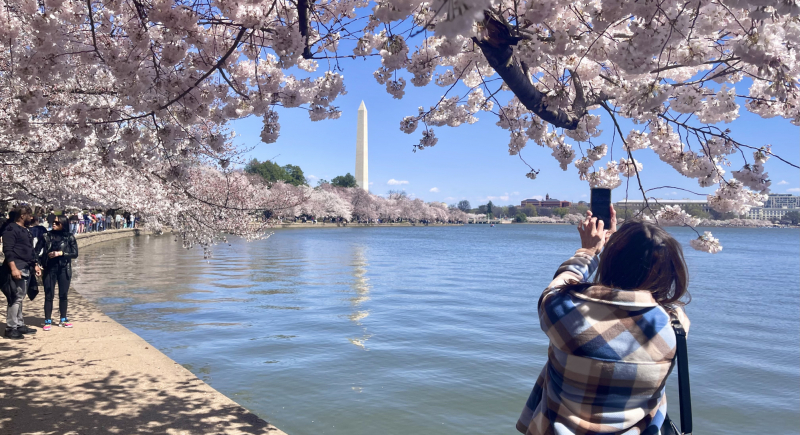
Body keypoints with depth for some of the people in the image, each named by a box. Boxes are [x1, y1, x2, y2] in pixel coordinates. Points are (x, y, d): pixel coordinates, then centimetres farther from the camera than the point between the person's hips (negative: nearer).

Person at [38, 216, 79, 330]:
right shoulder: (47, 236, 2)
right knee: (49, 295, 2)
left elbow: (75, 254, -3)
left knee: (63, 295, 8)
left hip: (64, 269, 0)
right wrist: (40, 265, -10)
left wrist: (60, 253, -14)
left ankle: (63, 319, 20)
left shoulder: (69, 237, 0)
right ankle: (48, 321, 9)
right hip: (49, 269, 0)